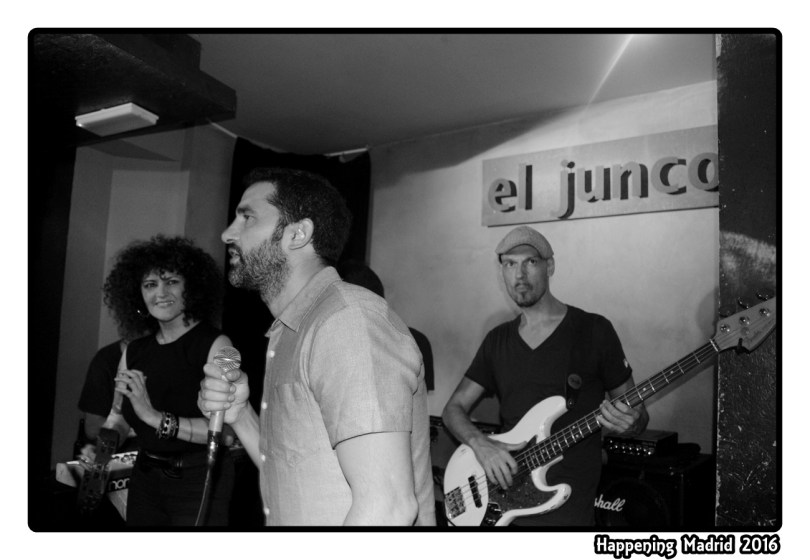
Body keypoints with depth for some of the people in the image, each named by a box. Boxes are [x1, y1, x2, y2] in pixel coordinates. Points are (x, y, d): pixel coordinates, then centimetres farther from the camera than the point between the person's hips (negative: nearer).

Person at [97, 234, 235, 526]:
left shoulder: (215, 344, -16)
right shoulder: (133, 352, 2)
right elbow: (119, 419, 5)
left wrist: (157, 418, -31)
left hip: (199, 480, -5)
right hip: (145, 477, 5)